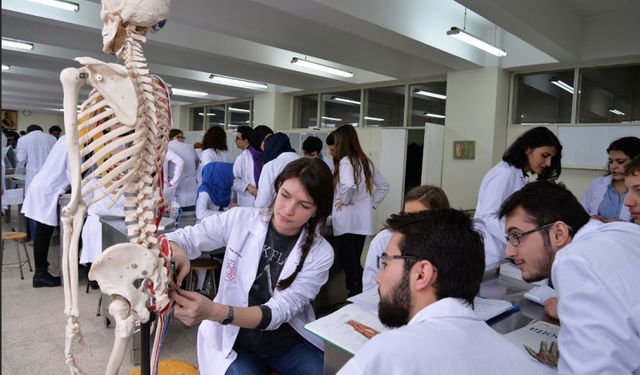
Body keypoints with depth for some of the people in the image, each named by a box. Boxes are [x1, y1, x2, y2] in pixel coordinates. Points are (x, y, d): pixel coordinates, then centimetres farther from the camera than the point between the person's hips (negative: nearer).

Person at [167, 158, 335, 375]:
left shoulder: (320, 253, -13)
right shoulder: (241, 220, -11)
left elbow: (278, 312, -23)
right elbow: (182, 238, -8)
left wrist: (213, 311, -38)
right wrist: (176, 252, -33)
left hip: (292, 344, 1)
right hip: (234, 343, 0)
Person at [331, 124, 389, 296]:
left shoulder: (345, 161, -13)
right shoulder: (365, 161, 11)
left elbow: (348, 184, -33)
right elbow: (384, 186, 18)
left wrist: (345, 200, -15)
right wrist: (371, 203, 12)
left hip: (346, 221, -8)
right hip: (363, 221, 8)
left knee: (349, 265, 1)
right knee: (356, 263, 16)